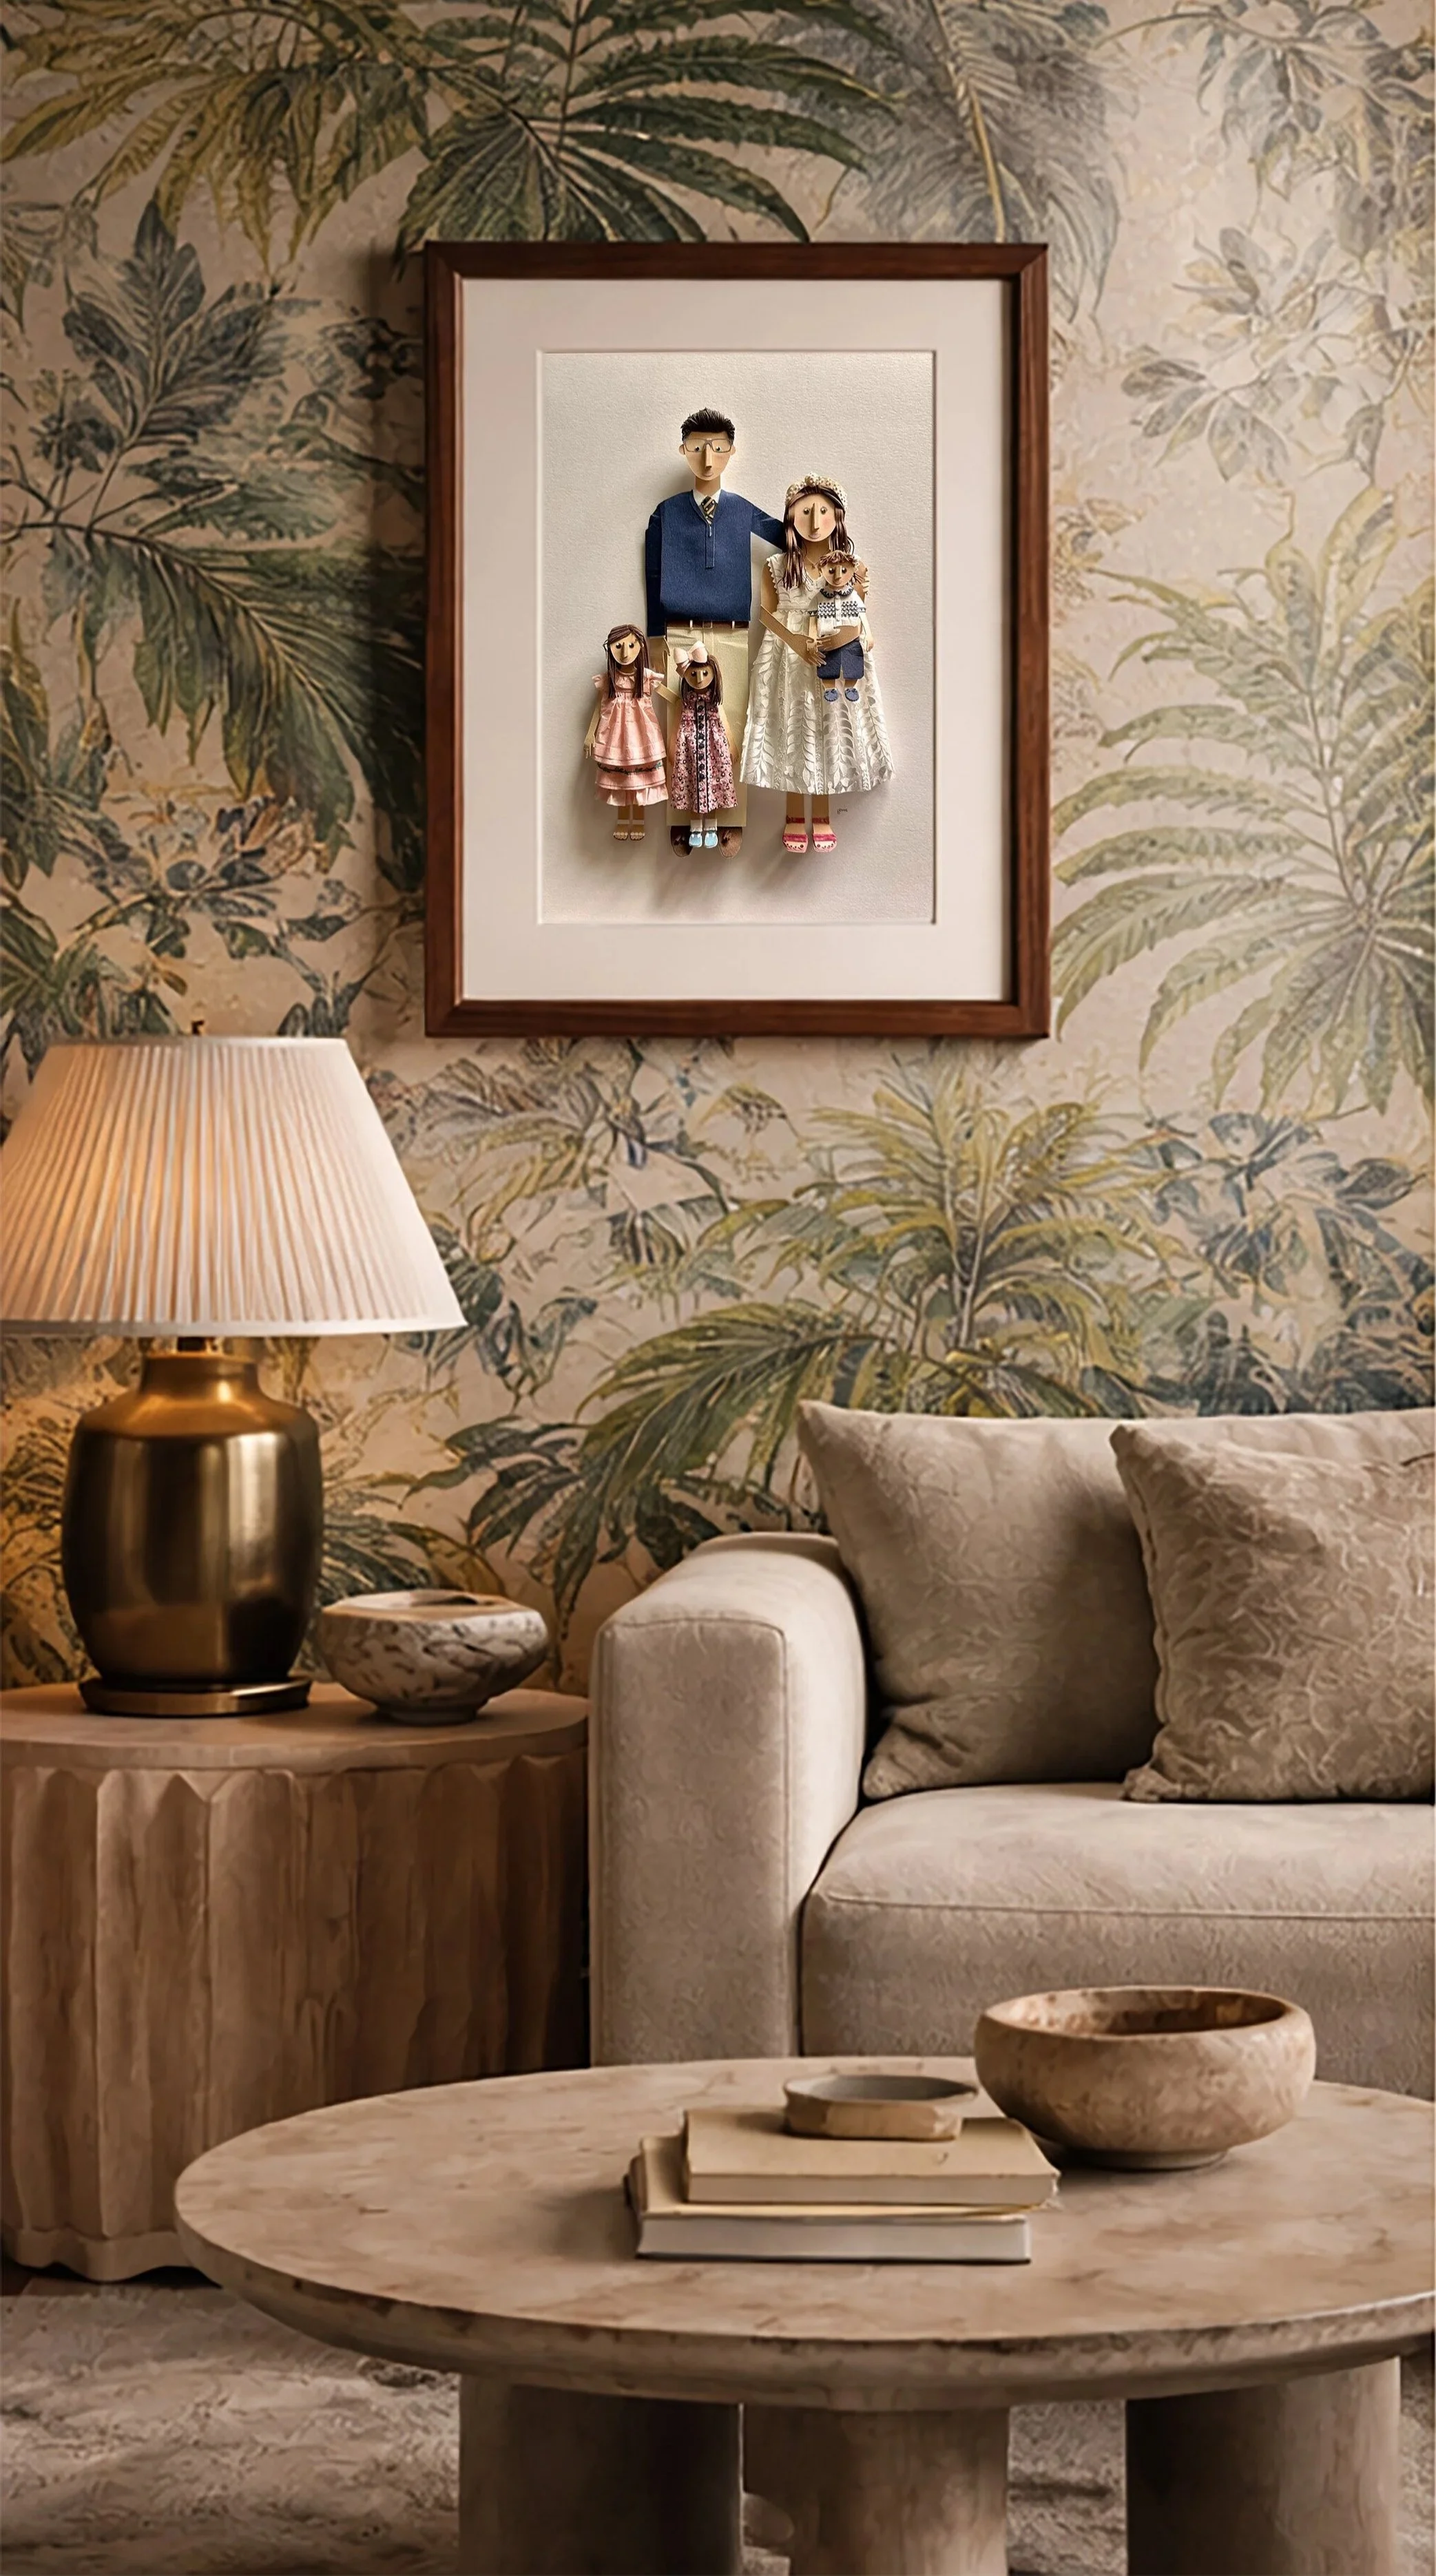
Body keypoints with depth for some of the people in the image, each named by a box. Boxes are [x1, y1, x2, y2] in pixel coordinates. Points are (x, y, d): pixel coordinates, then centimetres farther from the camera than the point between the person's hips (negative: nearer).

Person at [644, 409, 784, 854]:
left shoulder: (743, 512, 8)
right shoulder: (667, 513, 6)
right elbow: (654, 579, 6)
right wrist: (657, 639, 2)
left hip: (731, 637, 1)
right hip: (680, 636, -1)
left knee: (730, 730, -1)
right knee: (681, 730, -2)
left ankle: (730, 822, 3)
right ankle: (681, 821, 2)